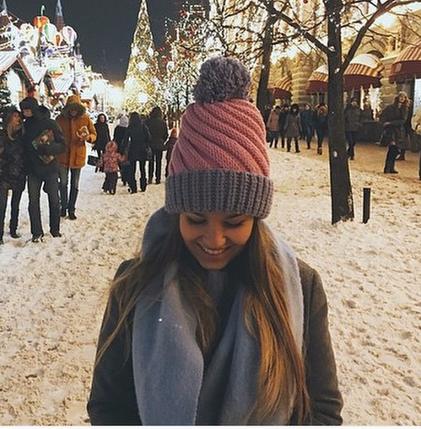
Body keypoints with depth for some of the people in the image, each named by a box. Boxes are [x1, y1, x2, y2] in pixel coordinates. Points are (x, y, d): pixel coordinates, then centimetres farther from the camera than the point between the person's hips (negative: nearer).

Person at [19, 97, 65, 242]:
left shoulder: (50, 123, -7)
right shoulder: (25, 126, 5)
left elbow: (62, 146, -8)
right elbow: (24, 147, 13)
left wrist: (47, 148, -25)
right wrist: (25, 165, 0)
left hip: (50, 168, -3)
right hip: (33, 170, 3)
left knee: (54, 200, 6)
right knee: (33, 201, 1)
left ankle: (55, 229, 23)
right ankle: (37, 232, 10)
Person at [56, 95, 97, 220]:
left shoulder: (85, 118, -4)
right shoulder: (60, 119, -4)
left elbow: (94, 134, 2)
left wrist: (89, 137, -21)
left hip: (78, 156, 0)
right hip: (63, 155, 0)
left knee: (75, 185, 8)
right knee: (63, 183, 6)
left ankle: (71, 209, 19)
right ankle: (64, 207, 21)